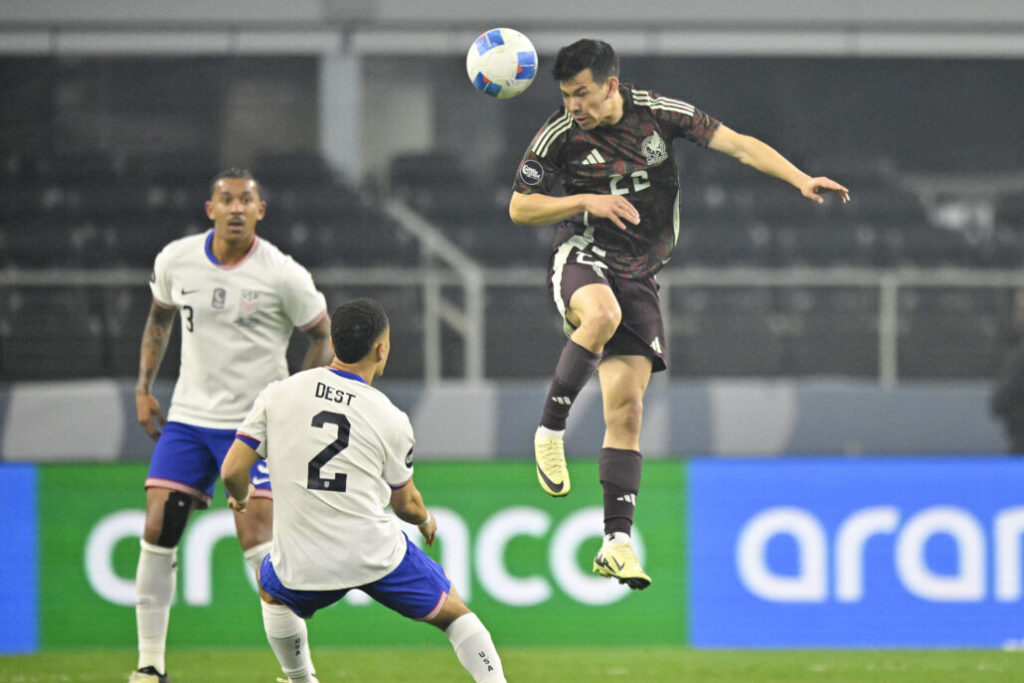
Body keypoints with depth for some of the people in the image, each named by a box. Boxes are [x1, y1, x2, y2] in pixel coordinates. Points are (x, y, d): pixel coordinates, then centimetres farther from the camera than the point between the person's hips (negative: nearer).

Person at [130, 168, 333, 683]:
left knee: (256, 536, -15)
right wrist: (144, 389, 13)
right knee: (157, 532, -3)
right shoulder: (176, 260, 0)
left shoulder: (283, 276, -11)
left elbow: (322, 335, 1)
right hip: (188, 416, 4)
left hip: (257, 423, -4)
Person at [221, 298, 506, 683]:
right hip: (376, 553, -1)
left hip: (303, 562, 1)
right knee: (452, 612, 16)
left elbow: (232, 471, 0)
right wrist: (426, 521, 35)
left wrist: (242, 497, 24)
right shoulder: (391, 421, -1)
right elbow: (406, 505, 11)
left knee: (272, 590, 35)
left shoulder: (278, 395, 0)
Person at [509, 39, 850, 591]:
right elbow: (520, 208, 0)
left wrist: (800, 180, -12)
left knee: (626, 410, -5)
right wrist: (586, 201, -14)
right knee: (603, 314, -39)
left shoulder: (658, 114, -3)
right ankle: (551, 428, -22)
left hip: (638, 276, 2)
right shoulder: (559, 135, -6)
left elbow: (738, 144, -1)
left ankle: (617, 543, -4)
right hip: (582, 257, -2)